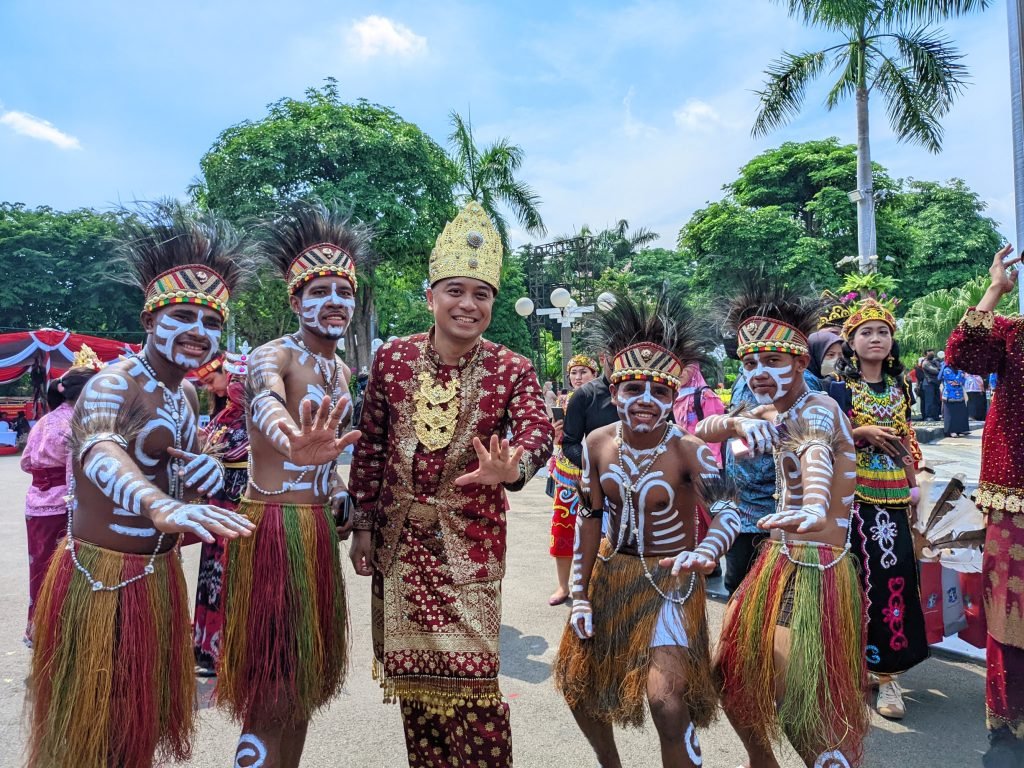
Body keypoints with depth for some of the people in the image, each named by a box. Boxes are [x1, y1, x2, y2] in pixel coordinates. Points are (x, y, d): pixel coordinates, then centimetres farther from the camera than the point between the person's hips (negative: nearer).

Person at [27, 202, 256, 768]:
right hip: (102, 576, -7)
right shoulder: (113, 384, -19)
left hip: (160, 575, 8)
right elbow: (100, 452, -41)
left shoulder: (186, 394, 6)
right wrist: (161, 508, -61)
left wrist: (206, 476, -8)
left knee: (141, 719, 21)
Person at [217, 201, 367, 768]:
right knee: (272, 696, 1)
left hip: (318, 528, 8)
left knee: (305, 680, 18)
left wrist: (340, 498, 9)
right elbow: (268, 402, -39)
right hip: (273, 527, -8)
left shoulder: (341, 371, 12)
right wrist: (293, 443, -60)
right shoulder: (272, 357, -13)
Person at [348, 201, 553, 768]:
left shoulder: (511, 370, -6)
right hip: (400, 536, 3)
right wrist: (364, 525, 4)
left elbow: (538, 431, -22)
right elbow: (370, 445, 3)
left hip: (470, 539, -2)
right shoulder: (392, 358, -2)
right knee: (411, 670, 15)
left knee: (472, 675, 0)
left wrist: (512, 466, -45)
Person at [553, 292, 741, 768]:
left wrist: (704, 552, -50)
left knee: (668, 703, -17)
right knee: (577, 682, 15)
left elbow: (728, 514, -28)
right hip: (610, 575, 5)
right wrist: (580, 595, 1)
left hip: (670, 581, -5)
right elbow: (589, 519, -1)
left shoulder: (688, 450, -20)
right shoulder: (597, 444, -8)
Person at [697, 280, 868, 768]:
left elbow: (816, 453, -42)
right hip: (780, 558, 8)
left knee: (796, 700, -6)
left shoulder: (817, 409, -19)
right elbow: (701, 431, 0)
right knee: (731, 672, 15)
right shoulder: (773, 411, 6)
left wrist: (813, 509, -64)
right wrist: (739, 423, -23)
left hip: (816, 564, -8)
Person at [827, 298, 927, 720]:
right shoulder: (839, 388, -3)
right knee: (864, 576, -2)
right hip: (854, 495, -4)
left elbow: (906, 442, 16)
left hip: (893, 496, 4)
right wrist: (862, 433, -18)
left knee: (895, 575, -1)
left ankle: (886, 668, 8)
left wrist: (914, 488, 13)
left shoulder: (898, 387, 12)